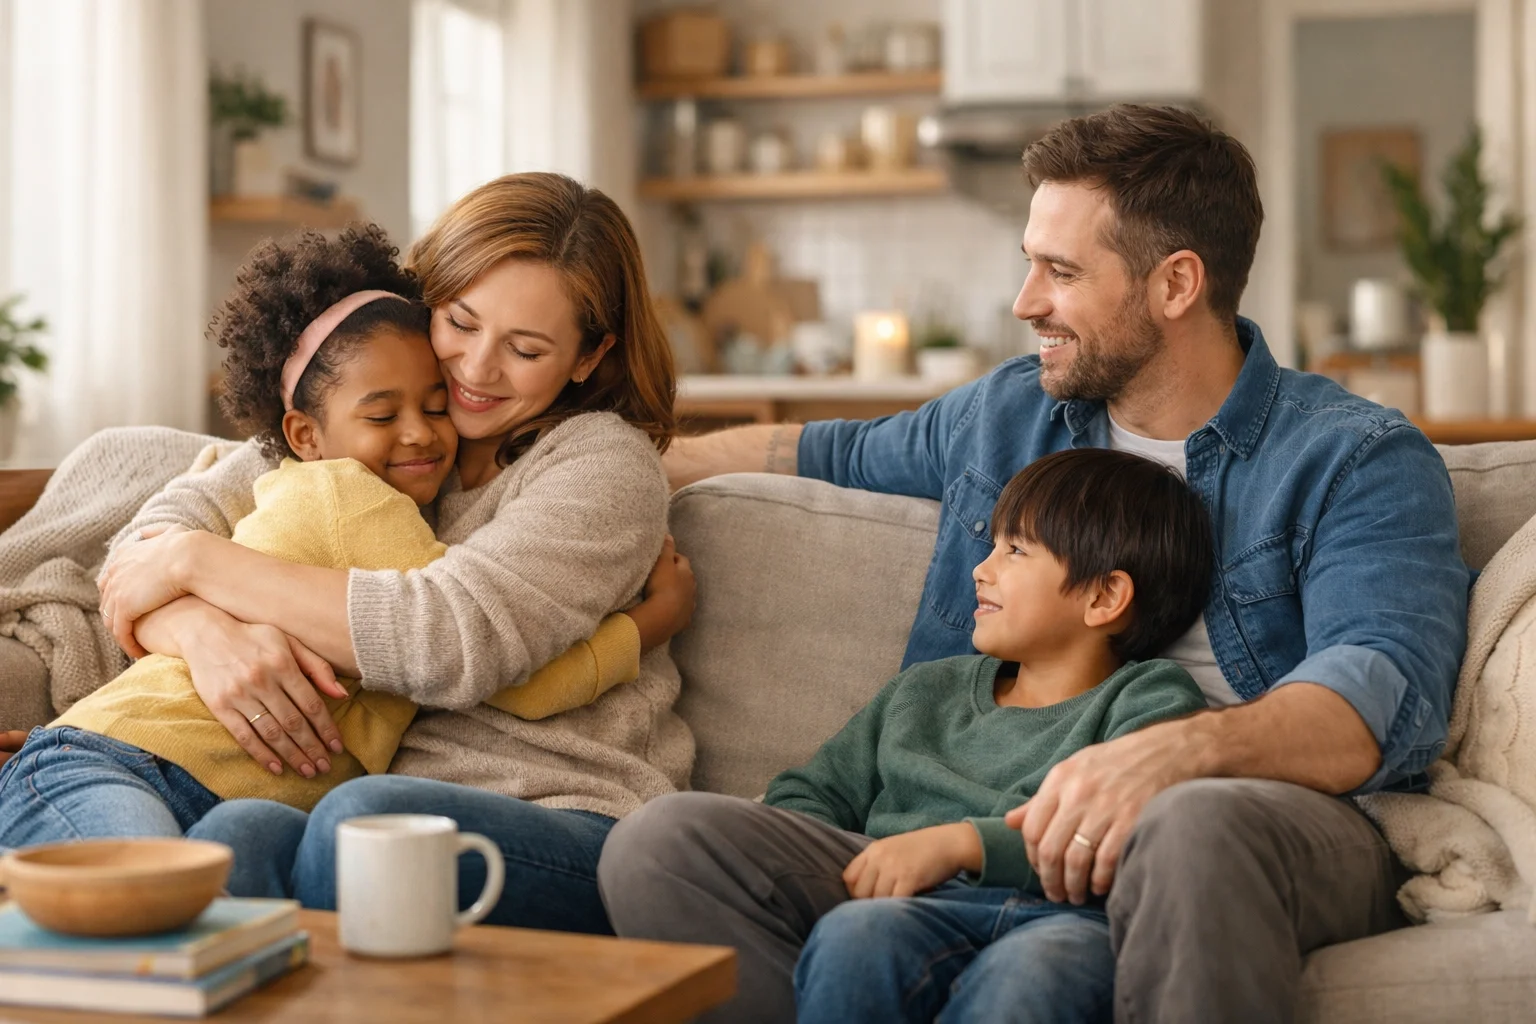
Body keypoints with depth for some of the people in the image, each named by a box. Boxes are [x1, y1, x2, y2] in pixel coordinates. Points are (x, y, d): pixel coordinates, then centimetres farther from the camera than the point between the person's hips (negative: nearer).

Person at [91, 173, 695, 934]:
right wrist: (204, 632, -18)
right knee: (242, 833, -32)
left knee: (363, 818, -35)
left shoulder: (607, 463, -1)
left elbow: (451, 637, -16)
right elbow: (145, 547, 8)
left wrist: (200, 561, -8)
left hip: (579, 832, -3)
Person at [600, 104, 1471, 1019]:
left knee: (1194, 825, -44)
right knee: (660, 846, -18)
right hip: (1001, 834, 5)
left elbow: (1386, 697, -16)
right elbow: (836, 454, 40)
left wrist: (1172, 754, -35)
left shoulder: (1358, 461, 1)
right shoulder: (1006, 415, 20)